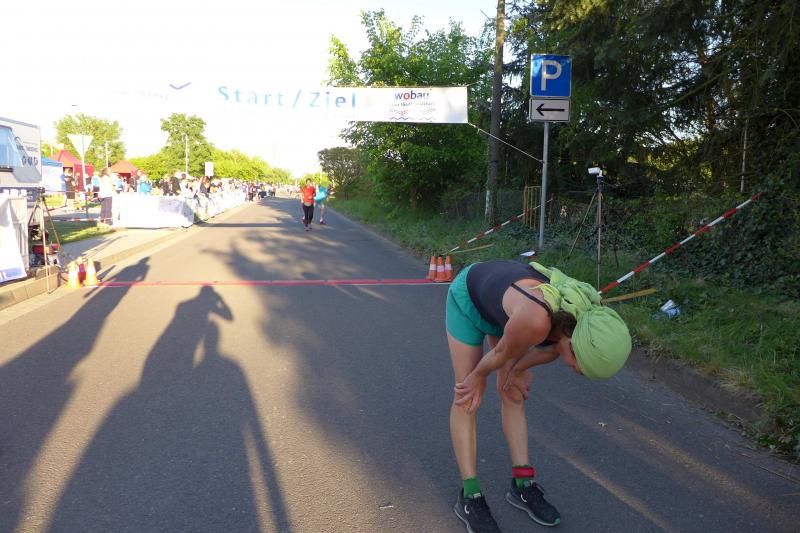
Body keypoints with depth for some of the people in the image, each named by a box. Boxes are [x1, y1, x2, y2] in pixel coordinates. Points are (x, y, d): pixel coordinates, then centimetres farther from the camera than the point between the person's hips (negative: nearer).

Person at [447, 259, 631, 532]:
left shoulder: (588, 320, -23)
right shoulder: (535, 320, -44)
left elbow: (549, 350, -2)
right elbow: (501, 354, -22)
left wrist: (516, 371, 8)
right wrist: (478, 376, -5)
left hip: (503, 297, 6)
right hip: (469, 297, -6)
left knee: (514, 394, 6)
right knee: (467, 398, -4)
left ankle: (522, 485, 16)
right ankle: (469, 497, 4)